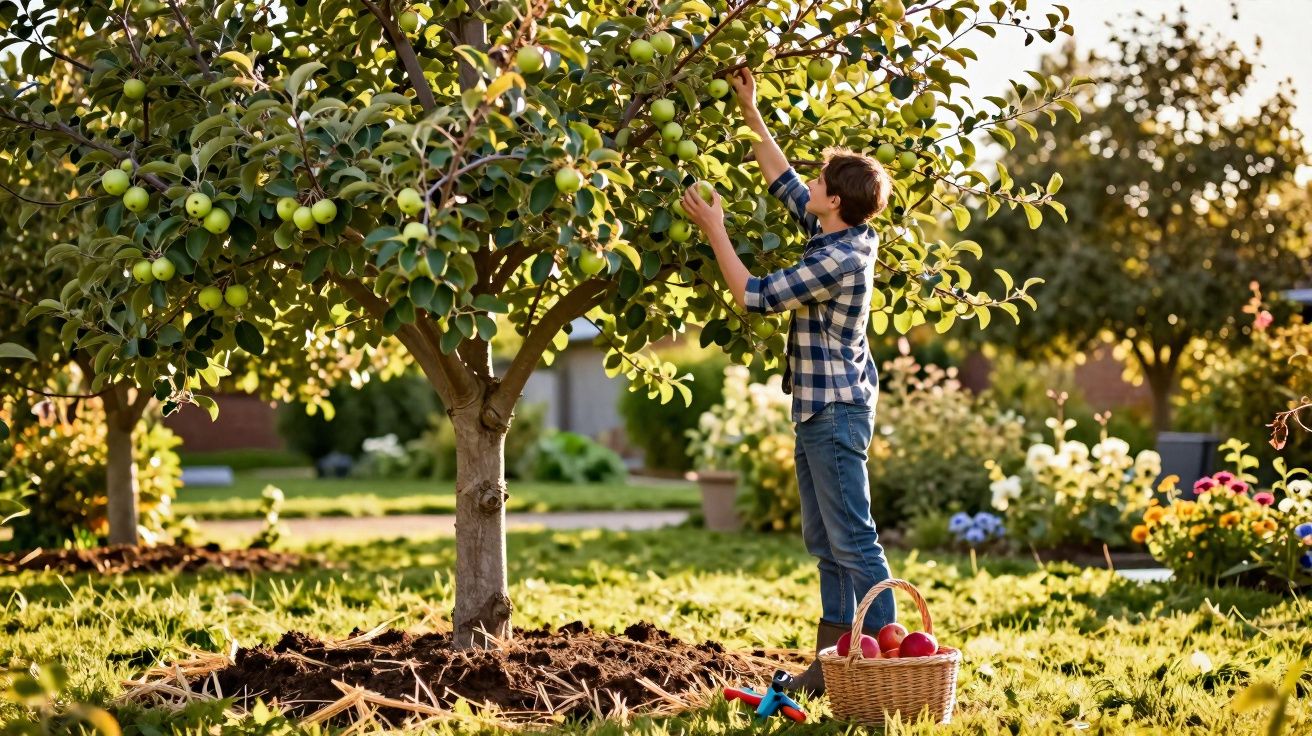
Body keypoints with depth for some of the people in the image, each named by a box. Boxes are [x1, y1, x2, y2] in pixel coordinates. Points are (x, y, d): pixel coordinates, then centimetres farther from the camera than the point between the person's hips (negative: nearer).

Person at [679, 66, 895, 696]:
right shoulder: (833, 237, 7)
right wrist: (751, 114, 21)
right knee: (825, 544, 13)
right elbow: (783, 181, 20)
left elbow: (755, 296, -18)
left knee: (853, 543, -8)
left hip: (835, 413, -10)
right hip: (819, 410, 10)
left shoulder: (840, 260, -21)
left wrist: (714, 230, -9)